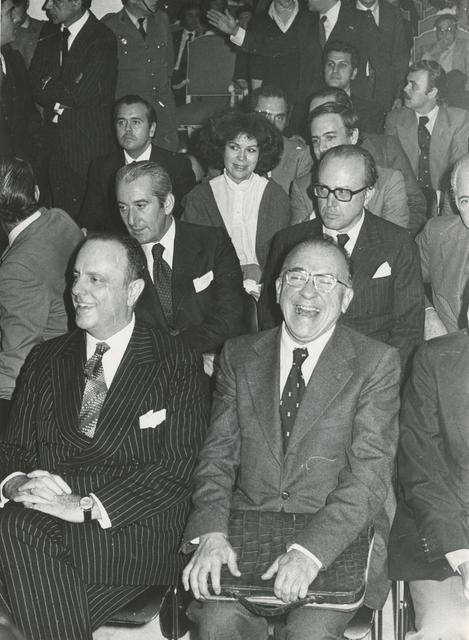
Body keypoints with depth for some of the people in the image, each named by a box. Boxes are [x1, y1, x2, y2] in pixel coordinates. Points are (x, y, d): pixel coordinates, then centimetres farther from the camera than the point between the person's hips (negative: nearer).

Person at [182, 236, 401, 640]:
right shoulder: (240, 355, 10)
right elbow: (218, 454, 5)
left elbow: (369, 475, -10)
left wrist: (310, 551, -23)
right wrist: (212, 534, -13)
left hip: (337, 534, -2)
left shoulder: (377, 363, -1)